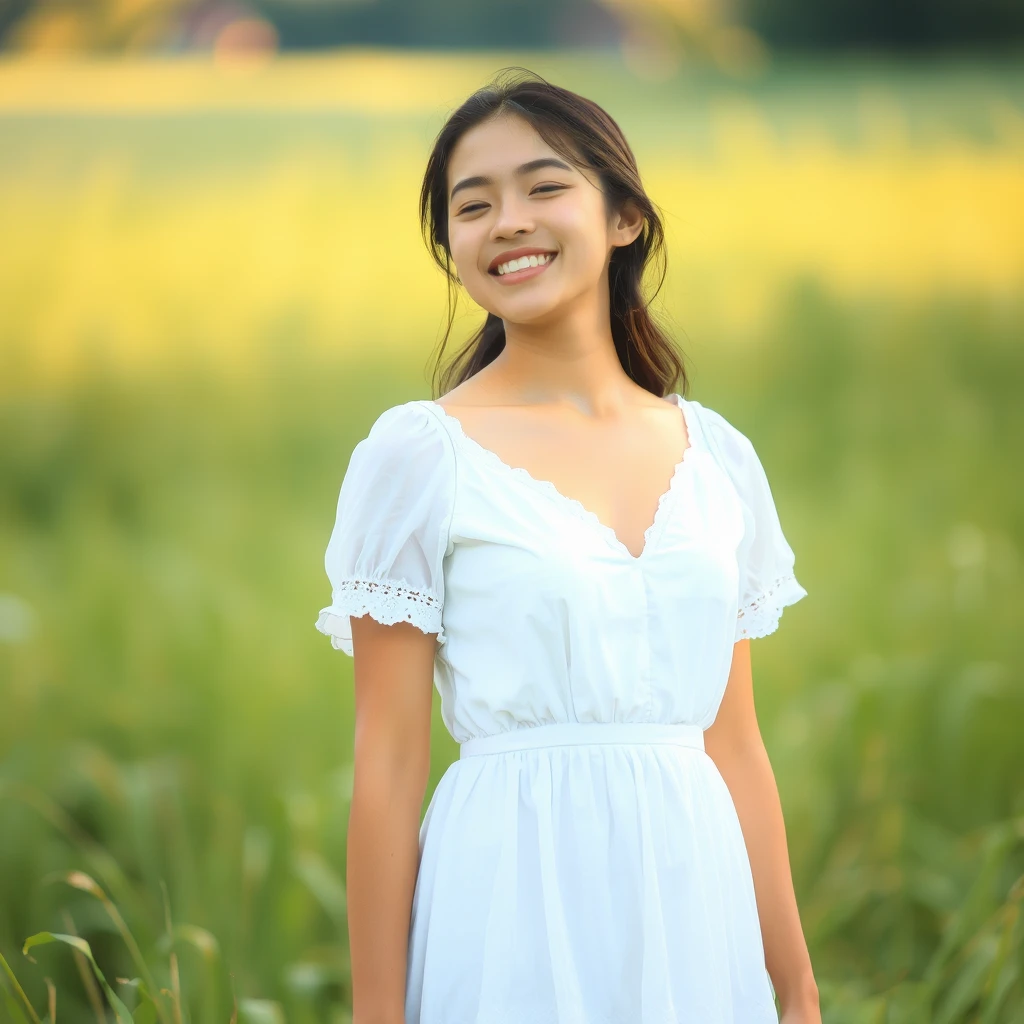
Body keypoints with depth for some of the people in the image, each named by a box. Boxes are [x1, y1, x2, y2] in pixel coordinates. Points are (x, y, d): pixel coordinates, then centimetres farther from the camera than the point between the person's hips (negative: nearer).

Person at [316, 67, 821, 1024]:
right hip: (520, 917, -4)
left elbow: (734, 746, 12)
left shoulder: (716, 455, 8)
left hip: (697, 907, 4)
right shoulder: (420, 453, -5)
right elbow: (387, 769, -6)